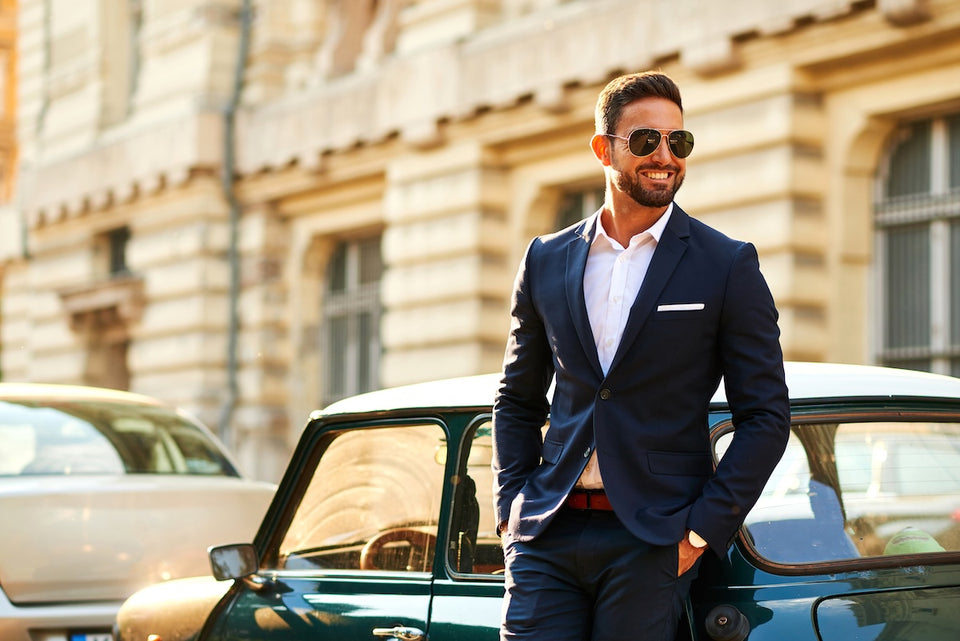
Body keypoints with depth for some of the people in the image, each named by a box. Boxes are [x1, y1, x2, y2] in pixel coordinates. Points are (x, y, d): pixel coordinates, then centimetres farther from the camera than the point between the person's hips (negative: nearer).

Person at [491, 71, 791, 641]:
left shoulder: (728, 266, 1)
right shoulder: (546, 261, 10)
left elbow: (767, 416, -1)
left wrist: (703, 529, -7)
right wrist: (511, 507, 6)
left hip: (653, 542, -2)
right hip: (548, 535, 3)